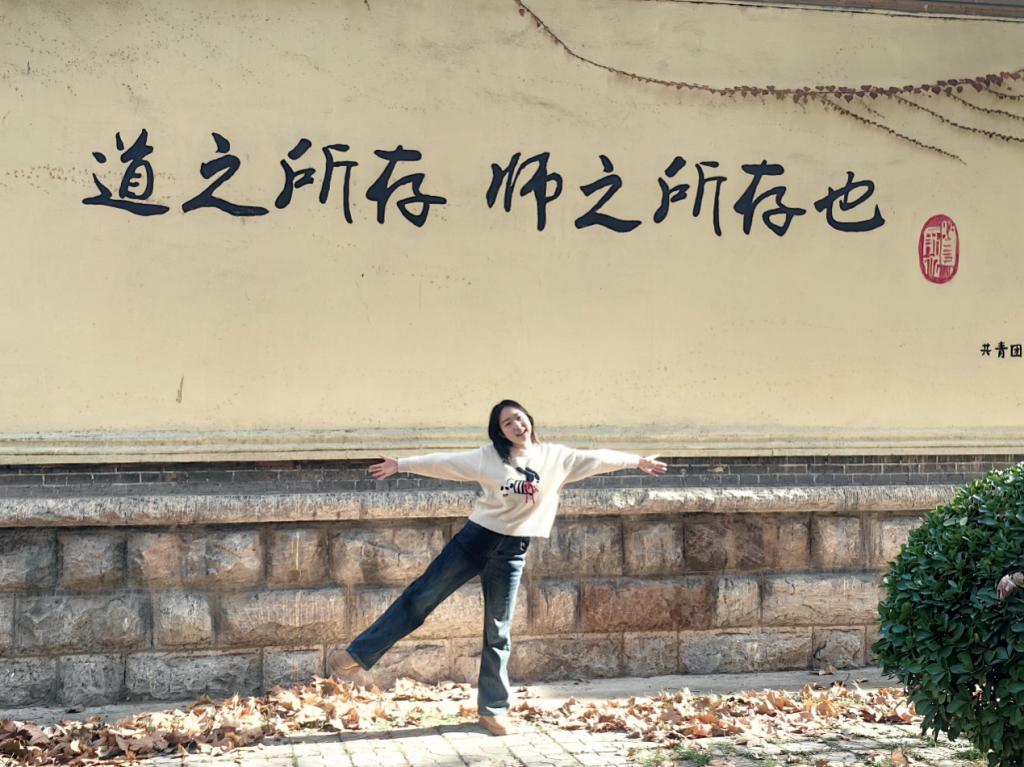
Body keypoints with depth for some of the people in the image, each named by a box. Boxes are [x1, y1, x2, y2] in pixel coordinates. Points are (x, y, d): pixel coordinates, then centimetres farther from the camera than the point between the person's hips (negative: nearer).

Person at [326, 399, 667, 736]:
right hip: (475, 537, -1)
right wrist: (401, 465, -2)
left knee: (498, 632, 6)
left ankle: (493, 708, 14)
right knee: (421, 596, -1)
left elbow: (596, 459, 7)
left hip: (512, 552, 1)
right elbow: (443, 463, -1)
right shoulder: (488, 457, -3)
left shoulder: (555, 457, 1)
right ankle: (357, 654, 4)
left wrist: (637, 461, 12)